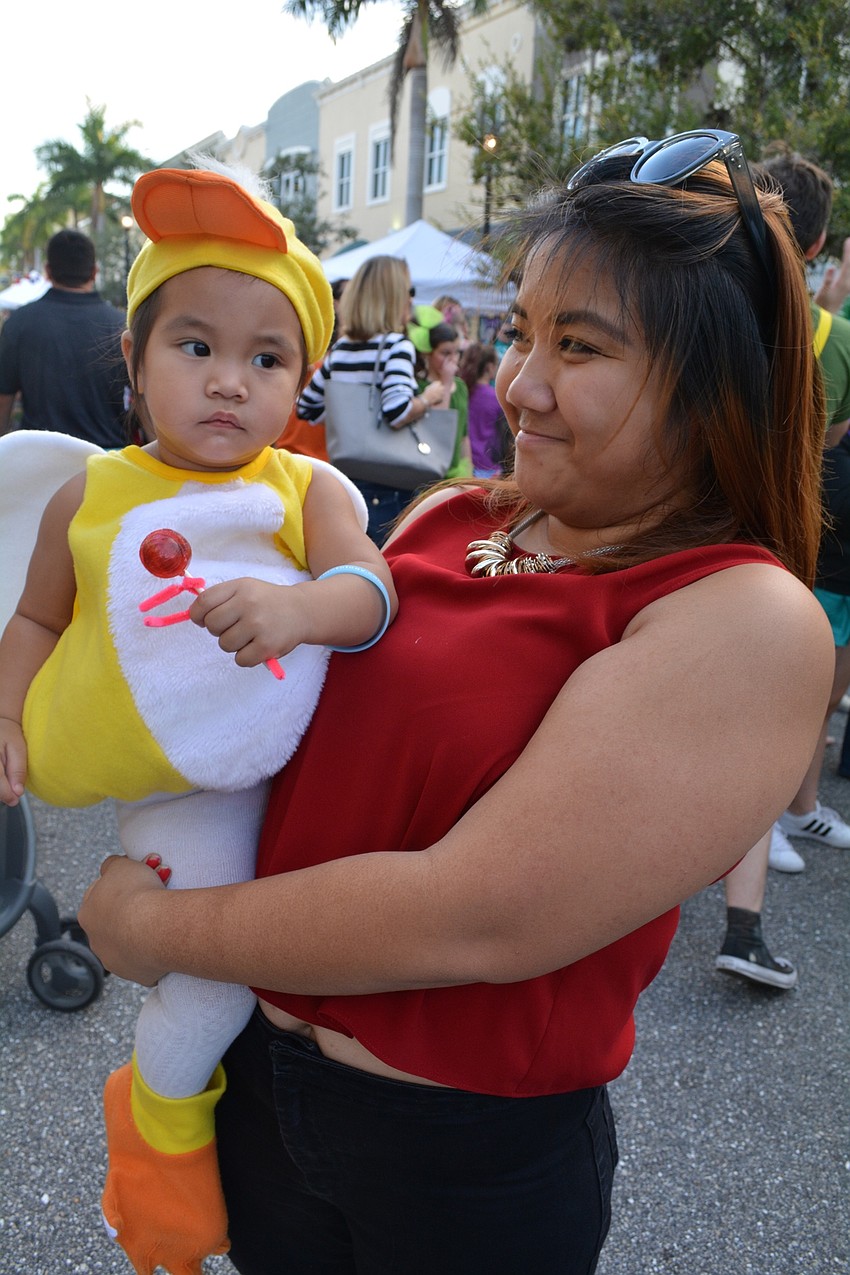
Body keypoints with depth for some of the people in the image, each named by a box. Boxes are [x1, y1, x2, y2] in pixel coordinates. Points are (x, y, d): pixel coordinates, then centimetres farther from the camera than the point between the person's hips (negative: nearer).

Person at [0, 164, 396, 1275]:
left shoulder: (307, 490, -5)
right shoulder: (93, 496, -1)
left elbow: (369, 589, -20)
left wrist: (299, 607, -41)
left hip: (292, 760, 1)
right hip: (175, 788, -1)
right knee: (209, 975, -4)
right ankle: (163, 1118, 29)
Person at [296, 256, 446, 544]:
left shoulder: (339, 349, 9)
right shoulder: (396, 345, -11)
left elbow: (306, 407, 18)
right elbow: (397, 412, -25)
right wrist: (429, 398, -7)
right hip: (388, 489, -7)